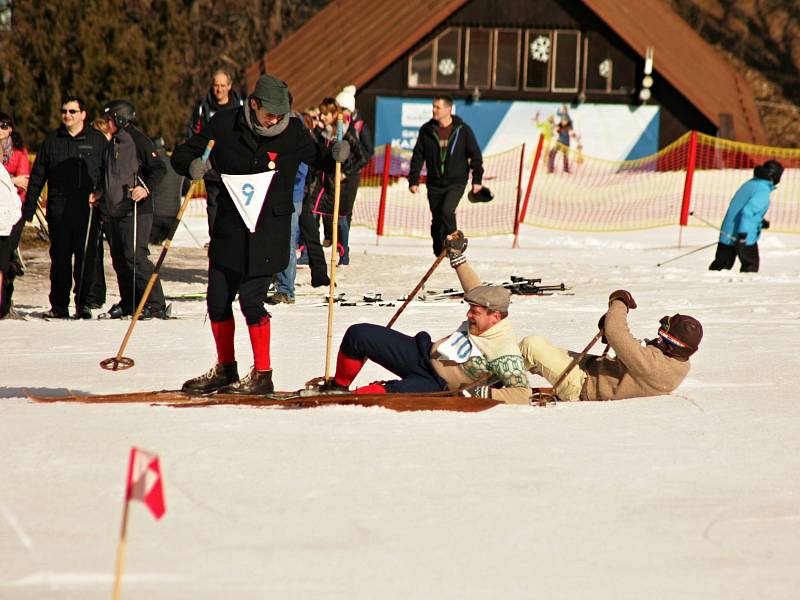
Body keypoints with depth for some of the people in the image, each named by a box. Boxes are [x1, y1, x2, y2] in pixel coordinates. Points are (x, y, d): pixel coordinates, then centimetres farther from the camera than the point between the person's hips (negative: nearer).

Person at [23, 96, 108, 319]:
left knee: (86, 257, -3)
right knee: (59, 258, 3)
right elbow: (37, 177, 14)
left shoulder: (98, 140, 7)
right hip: (58, 210, 2)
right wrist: (28, 209, 8)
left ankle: (84, 303, 3)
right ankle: (59, 305, 8)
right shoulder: (52, 141, 12)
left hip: (88, 209, -2)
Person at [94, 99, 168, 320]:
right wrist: (101, 194, 21)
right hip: (115, 210, 9)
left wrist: (146, 188, -27)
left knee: (135, 256, -16)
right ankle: (128, 303, 17)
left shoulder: (139, 140, -9)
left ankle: (156, 304, -14)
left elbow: (159, 169, -13)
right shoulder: (113, 144, 18)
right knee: (119, 258, 9)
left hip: (136, 211, -9)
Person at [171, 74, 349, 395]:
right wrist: (193, 165, -20)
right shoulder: (224, 124, -4)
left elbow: (319, 159, 8)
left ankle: (262, 374, 2)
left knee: (250, 300, -11)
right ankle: (225, 370, 27)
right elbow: (182, 154, 3)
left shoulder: (292, 132, -5)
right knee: (218, 300, 9)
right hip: (229, 231, 3)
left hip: (268, 235, -3)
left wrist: (336, 155, -15)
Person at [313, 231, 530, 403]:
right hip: (422, 353, 8)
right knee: (358, 334, -2)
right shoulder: (484, 312, -3)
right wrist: (456, 255, 19)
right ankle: (338, 386, 17)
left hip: (436, 385, -8)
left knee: (395, 393, -42)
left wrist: (484, 393, -38)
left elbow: (522, 395, -33)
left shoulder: (506, 355, -27)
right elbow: (475, 290, 19)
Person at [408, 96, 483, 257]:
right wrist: (413, 180, -1)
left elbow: (475, 155, 3)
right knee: (436, 219, 6)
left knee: (446, 211, -24)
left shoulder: (463, 130, -5)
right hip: (434, 184, 3)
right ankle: (439, 251, 24)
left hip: (456, 183, -3)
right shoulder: (427, 130, 1)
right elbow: (417, 157, 5)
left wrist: (477, 180, 1)